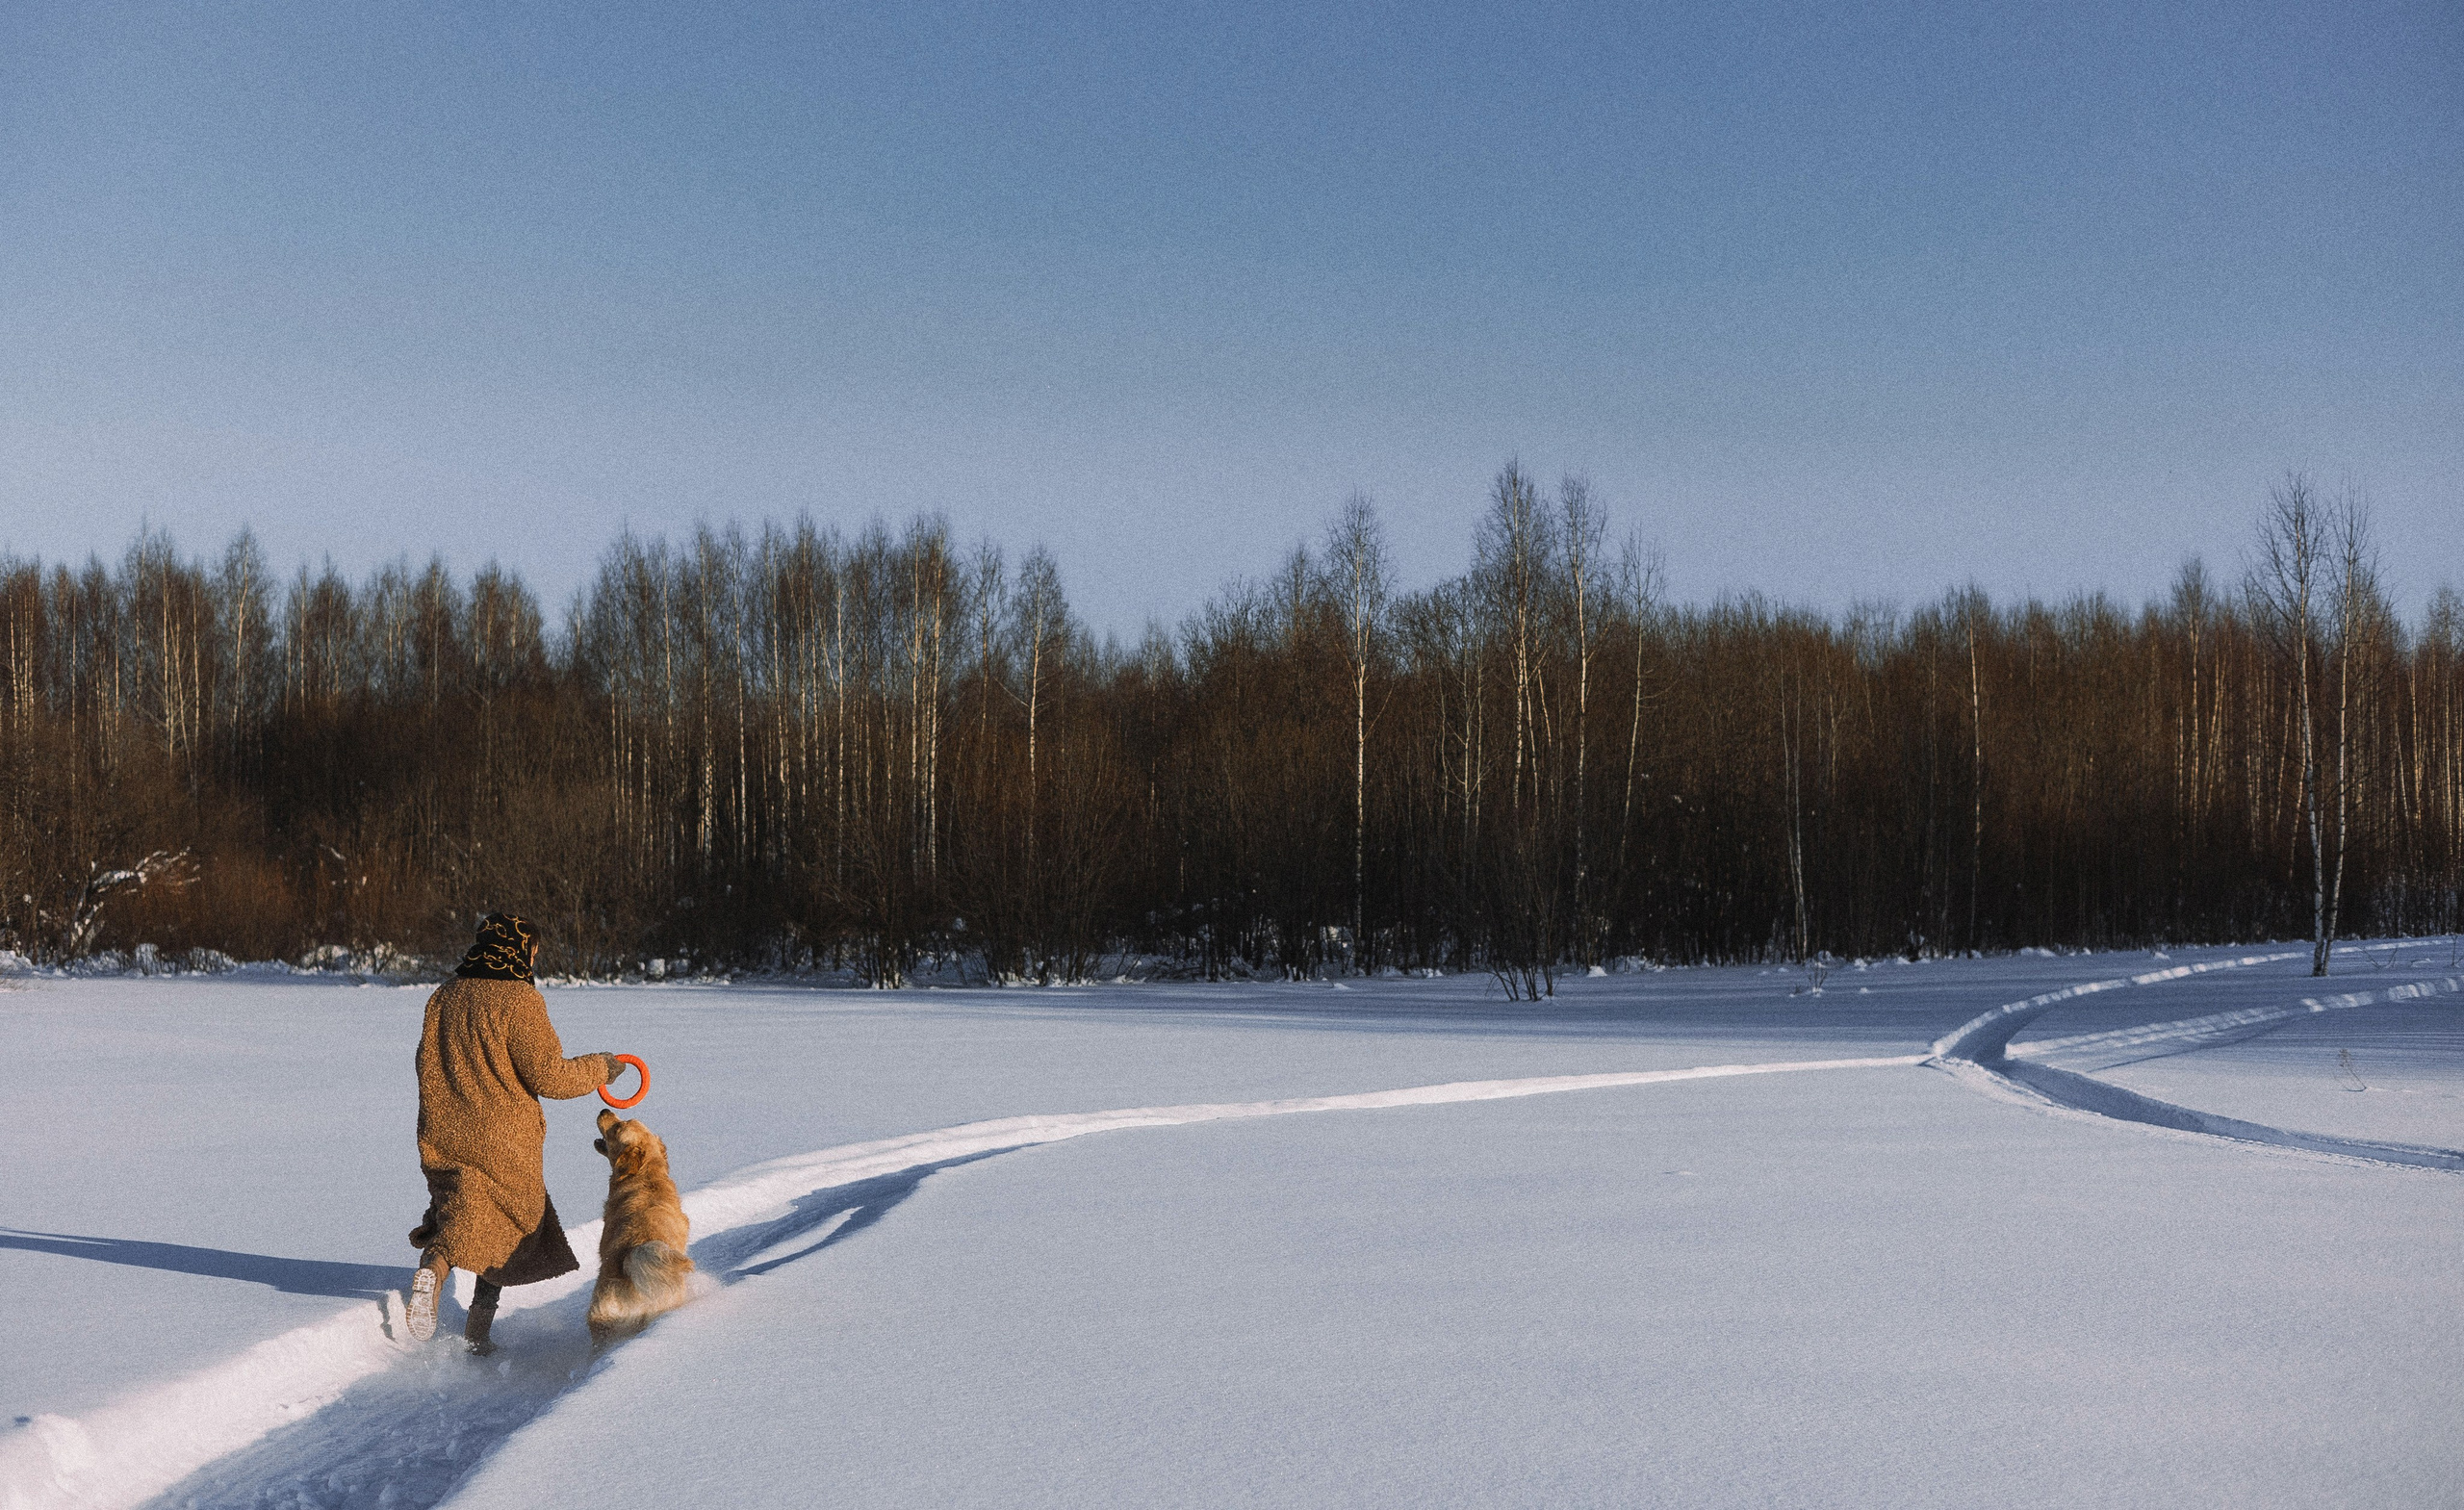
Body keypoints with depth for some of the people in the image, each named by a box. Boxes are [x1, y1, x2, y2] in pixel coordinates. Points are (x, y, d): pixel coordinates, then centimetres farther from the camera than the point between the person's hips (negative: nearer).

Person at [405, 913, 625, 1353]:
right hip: (503, 1143, -5)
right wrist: (600, 1068, 0)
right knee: (508, 1228, 11)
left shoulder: (443, 997, 6)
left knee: (460, 1221, 8)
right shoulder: (519, 1001, -14)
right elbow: (549, 1077, -16)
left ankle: (431, 1269, -25)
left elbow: (426, 1065, 16)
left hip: (440, 1137, 5)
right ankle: (477, 1332, 11)